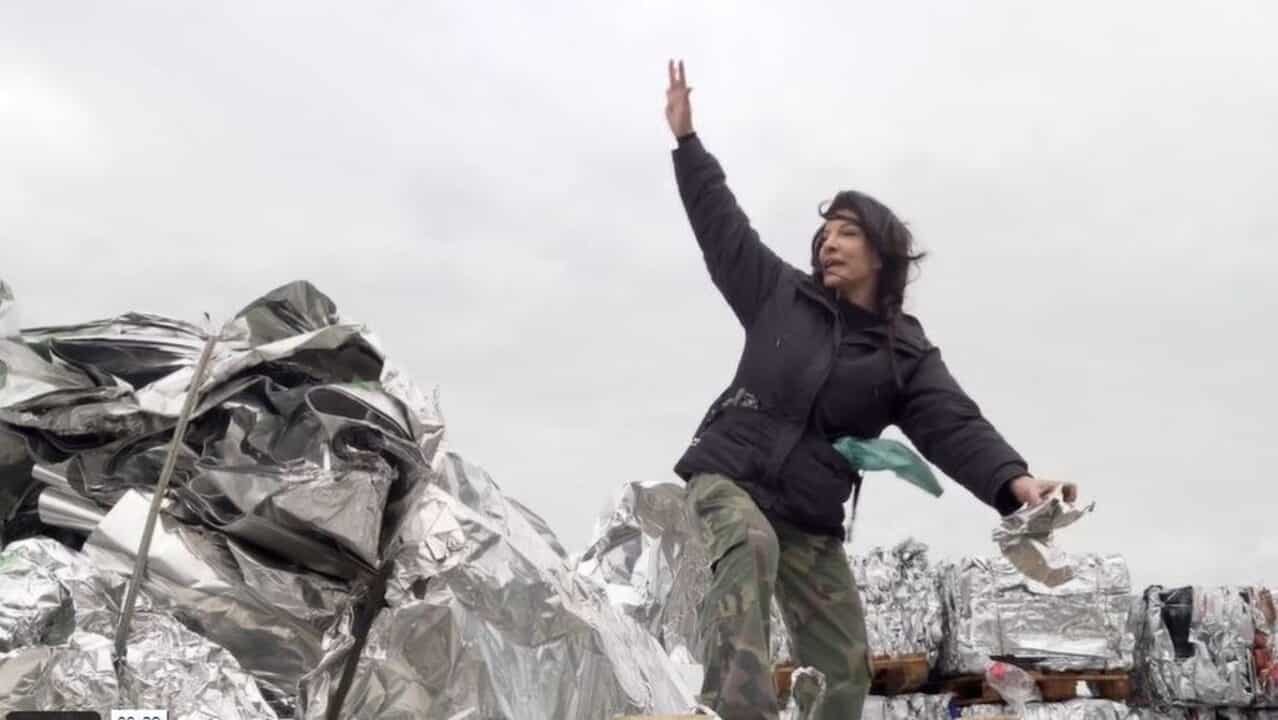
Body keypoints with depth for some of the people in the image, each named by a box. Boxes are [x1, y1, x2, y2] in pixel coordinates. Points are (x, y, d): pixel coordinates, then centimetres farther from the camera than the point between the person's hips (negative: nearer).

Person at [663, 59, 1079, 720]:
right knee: (749, 549, -39)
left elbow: (954, 427, -13)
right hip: (728, 477, -2)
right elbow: (722, 226, 11)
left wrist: (1016, 481, -33)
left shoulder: (907, 355, 1)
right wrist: (686, 138, 10)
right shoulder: (781, 295, 6)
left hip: (811, 522, 3)